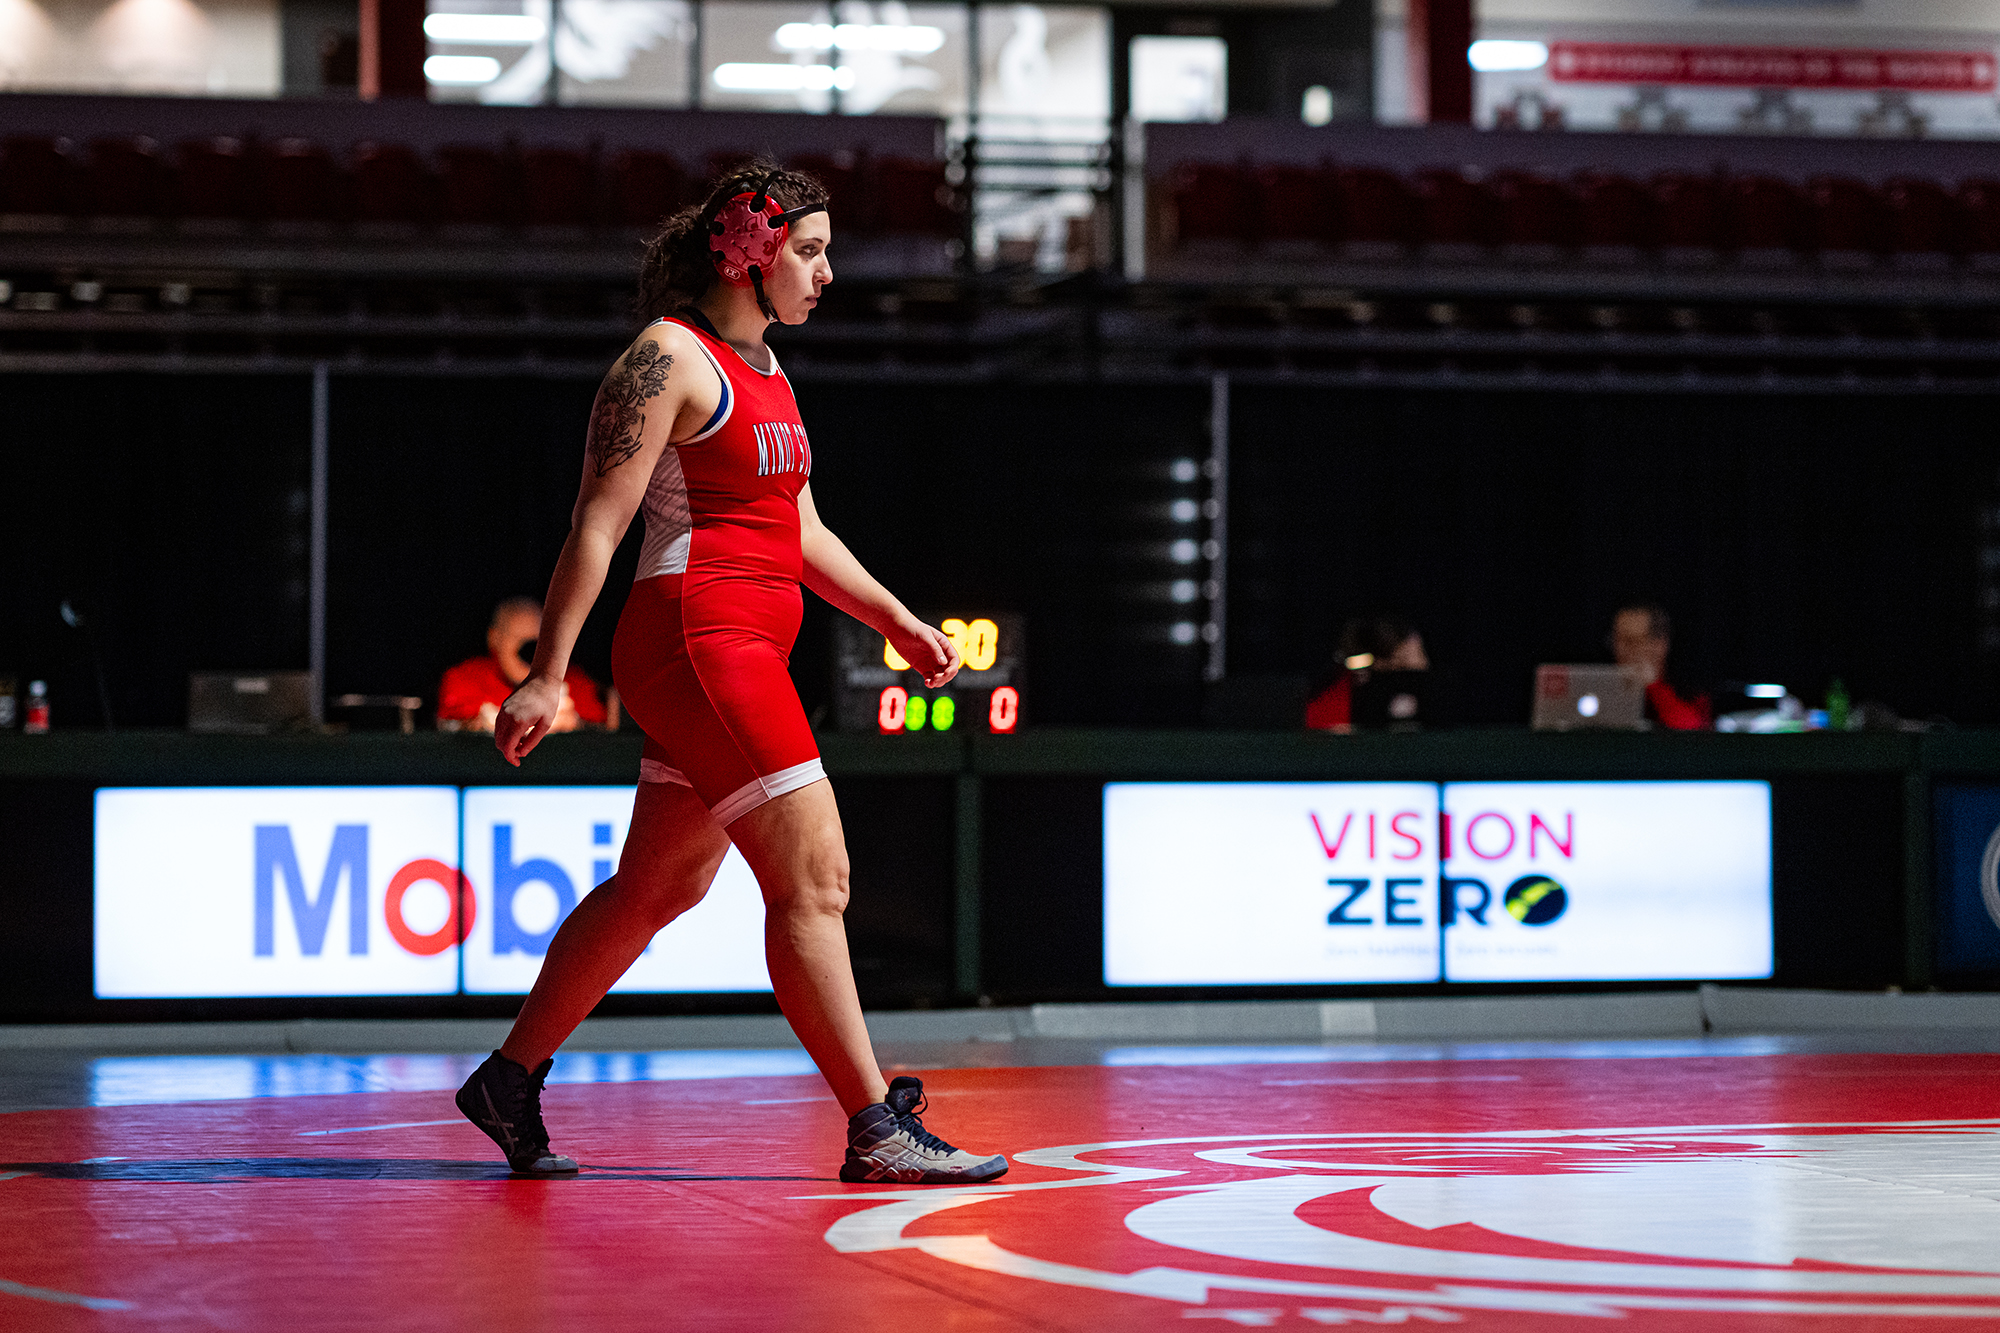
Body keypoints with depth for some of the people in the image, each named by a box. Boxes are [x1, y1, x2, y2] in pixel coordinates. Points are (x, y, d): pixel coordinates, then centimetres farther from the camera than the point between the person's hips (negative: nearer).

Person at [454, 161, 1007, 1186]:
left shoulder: (760, 365, 19)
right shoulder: (669, 357, -10)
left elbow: (801, 533, 26)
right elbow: (597, 524, -14)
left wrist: (899, 622, 20)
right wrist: (546, 676, -18)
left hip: (744, 655, 10)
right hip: (695, 638, -10)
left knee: (658, 887, 15)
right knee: (813, 880, -11)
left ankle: (510, 1081, 25)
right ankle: (877, 1130, -10)